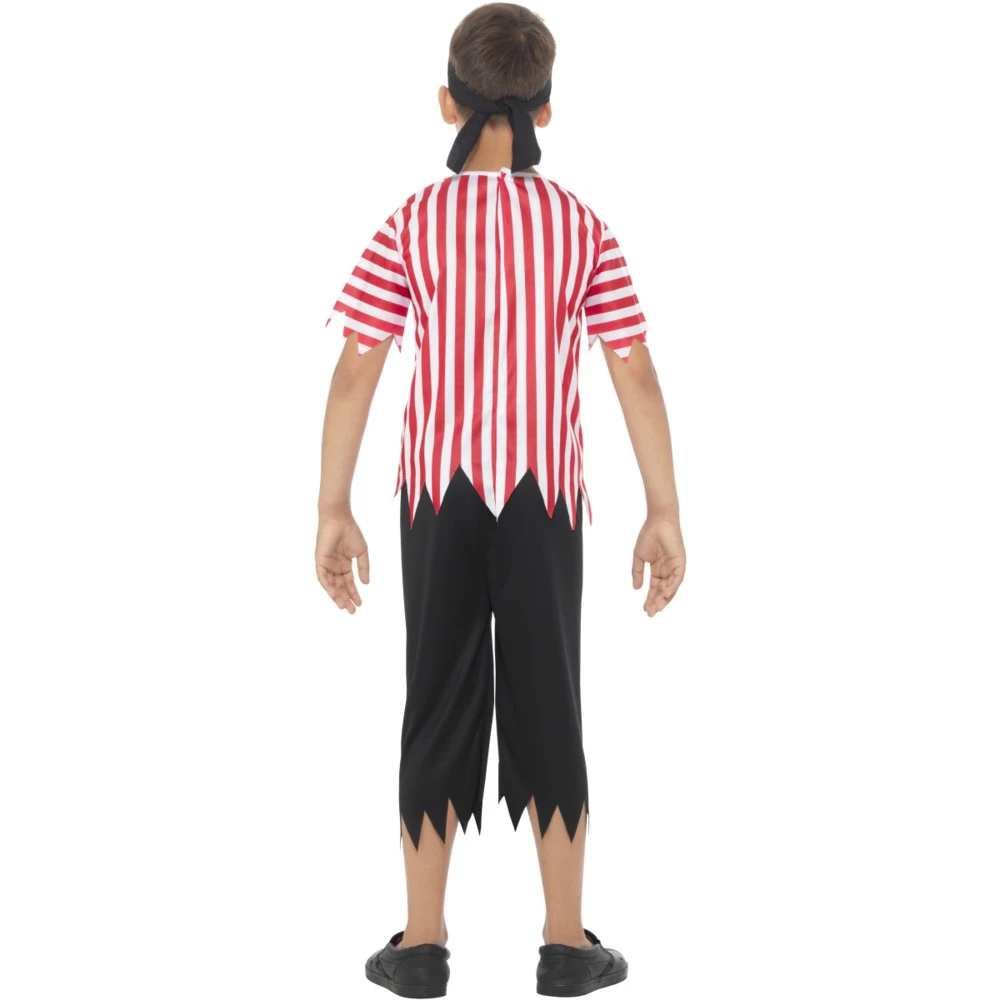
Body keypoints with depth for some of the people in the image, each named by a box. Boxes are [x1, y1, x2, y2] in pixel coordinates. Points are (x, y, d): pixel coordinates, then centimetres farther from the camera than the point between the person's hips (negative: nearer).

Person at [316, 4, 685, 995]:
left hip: (438, 492, 0)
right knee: (546, 705, 8)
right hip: (545, 495, 0)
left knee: (440, 702, 8)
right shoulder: (583, 229, -2)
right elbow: (636, 376, -4)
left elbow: (355, 372, -8)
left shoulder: (412, 225, -4)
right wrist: (664, 514, 1)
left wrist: (332, 512, -2)